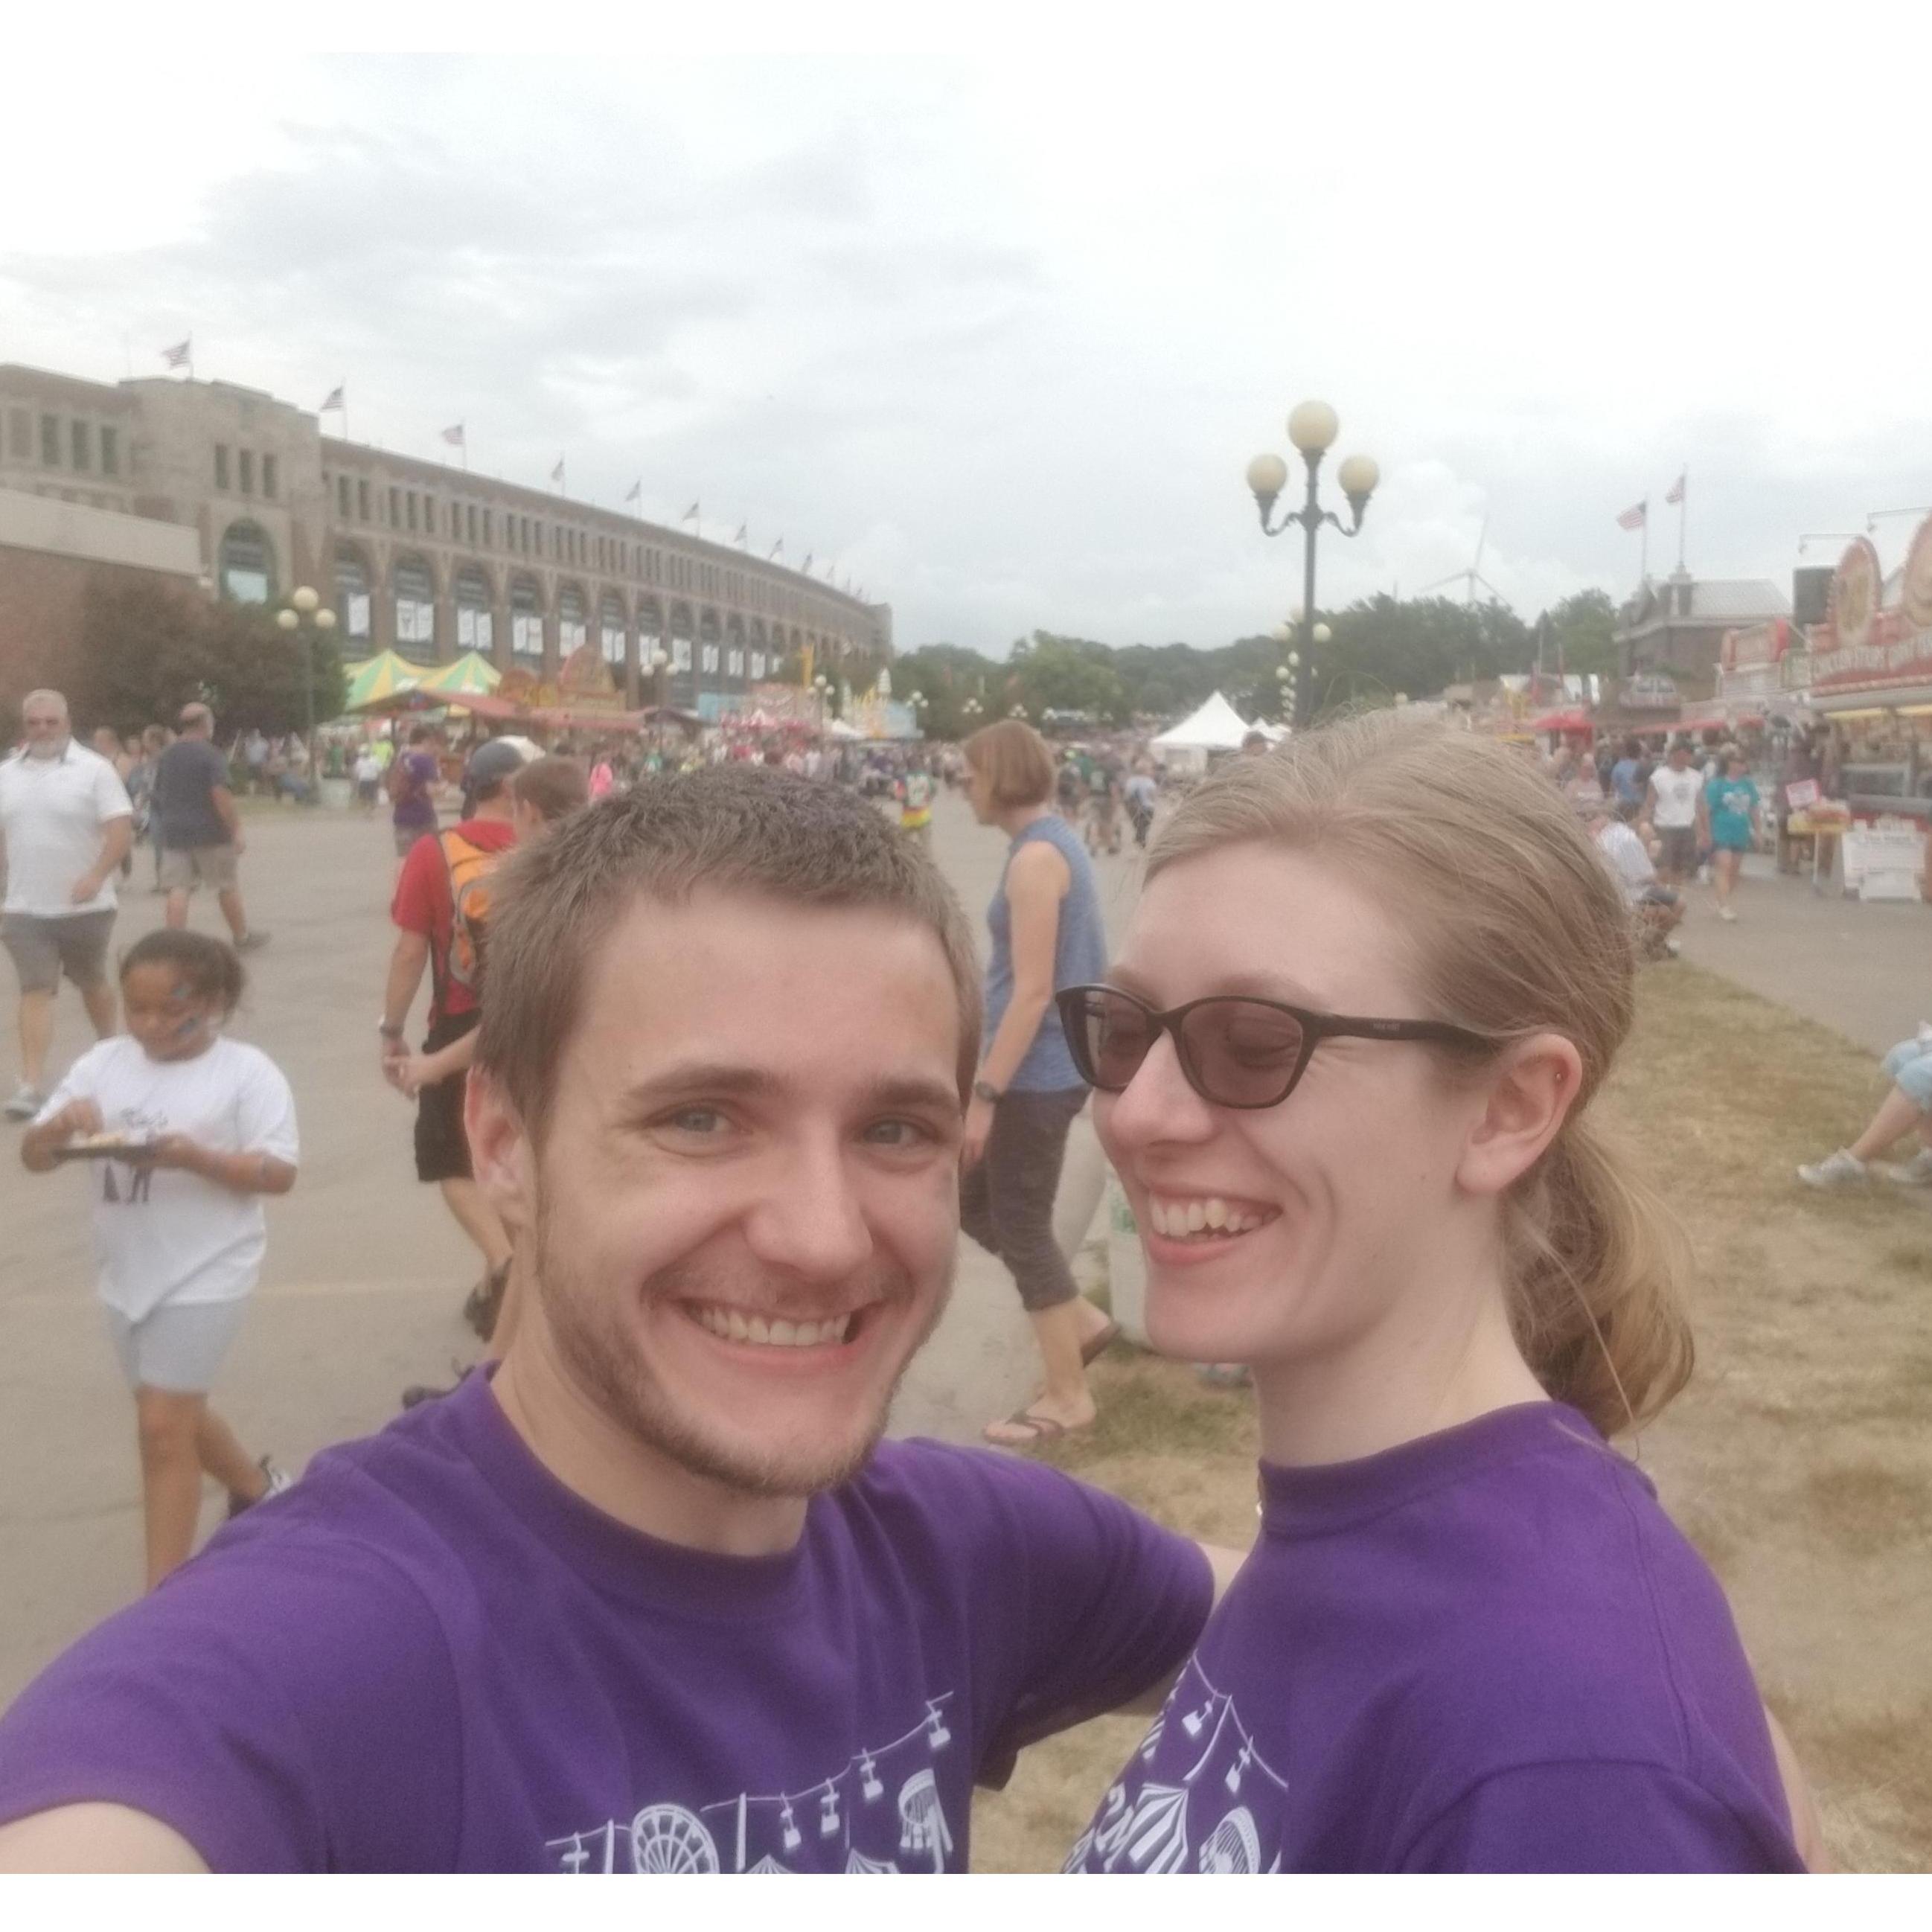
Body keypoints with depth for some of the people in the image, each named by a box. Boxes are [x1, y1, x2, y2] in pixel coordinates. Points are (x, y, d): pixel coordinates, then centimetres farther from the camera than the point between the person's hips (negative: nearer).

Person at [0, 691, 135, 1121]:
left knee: (92, 982, 16)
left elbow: (122, 829, -14)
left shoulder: (94, 769, -7)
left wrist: (96, 876, -26)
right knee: (35, 991, -4)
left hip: (84, 906, -2)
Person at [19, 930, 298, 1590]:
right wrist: (59, 1125, -20)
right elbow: (34, 1158, 2)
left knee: (162, 1425, -9)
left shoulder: (246, 1071, -11)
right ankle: (259, 1488, 48)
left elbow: (279, 1173, -15)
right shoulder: (102, 1064, 1)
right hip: (128, 1274, 6)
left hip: (205, 1273, -6)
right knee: (173, 1413, 21)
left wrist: (196, 1157, -29)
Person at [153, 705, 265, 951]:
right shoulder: (210, 755, -11)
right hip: (209, 832, -5)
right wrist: (237, 831, -17)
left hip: (174, 832, 5)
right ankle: (242, 937, 21)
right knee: (228, 886, 9)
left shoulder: (167, 756, 11)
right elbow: (221, 795, -19)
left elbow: (159, 795, 18)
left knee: (178, 889, 0)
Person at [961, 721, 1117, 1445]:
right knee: (972, 1201, 18)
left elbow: (1033, 990, -22)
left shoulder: (1035, 857, -18)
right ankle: (1082, 1320, 24)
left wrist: (984, 1094, -19)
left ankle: (1068, 1399, 14)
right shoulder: (1055, 842, 11)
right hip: (1047, 1067, 10)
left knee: (1022, 1226, 2)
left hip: (1037, 1074, -10)